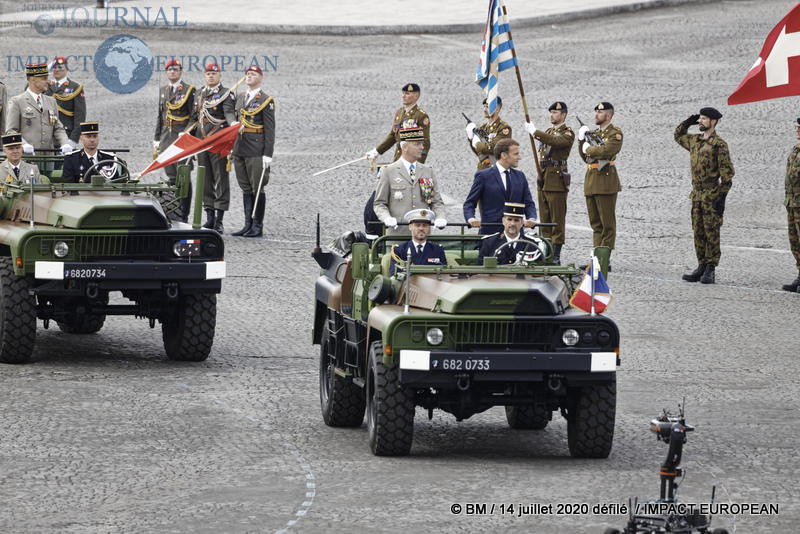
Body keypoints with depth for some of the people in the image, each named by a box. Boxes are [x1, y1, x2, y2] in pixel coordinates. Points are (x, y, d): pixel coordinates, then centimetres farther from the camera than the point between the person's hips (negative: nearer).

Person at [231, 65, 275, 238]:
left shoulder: (266, 100, -5)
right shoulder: (240, 98, 15)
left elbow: (270, 129, -8)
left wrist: (268, 154, -14)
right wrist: (231, 148, 17)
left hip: (256, 152, -7)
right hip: (240, 150, 7)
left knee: (257, 189, -3)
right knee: (246, 189, 9)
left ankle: (258, 227, 2)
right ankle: (248, 225, 14)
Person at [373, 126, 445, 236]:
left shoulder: (428, 172, 14)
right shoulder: (389, 172, 4)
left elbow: (437, 202, 14)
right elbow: (379, 204, 4)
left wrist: (440, 218, -6)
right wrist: (386, 218, -16)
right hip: (398, 233, -3)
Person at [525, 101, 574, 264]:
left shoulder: (567, 133, -6)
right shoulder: (548, 132, 19)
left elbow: (556, 141, -27)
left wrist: (535, 132, -26)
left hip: (557, 180, -8)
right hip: (543, 180, 8)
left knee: (557, 219, -6)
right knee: (545, 219, 9)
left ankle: (556, 255, -6)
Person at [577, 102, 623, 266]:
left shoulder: (615, 133, -6)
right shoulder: (594, 133, 18)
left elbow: (606, 151, -22)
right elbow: (585, 156, 18)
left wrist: (589, 148, -8)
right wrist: (582, 140, 4)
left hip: (605, 181, -8)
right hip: (590, 180, 8)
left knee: (607, 224, -4)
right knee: (596, 224, 10)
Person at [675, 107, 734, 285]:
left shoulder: (719, 144, -10)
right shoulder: (695, 140, 12)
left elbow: (727, 172, -12)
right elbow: (678, 136, 34)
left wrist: (722, 197, -17)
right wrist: (687, 123, 14)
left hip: (712, 196, -7)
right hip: (697, 195, 7)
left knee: (712, 233, -4)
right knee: (698, 232, 8)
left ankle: (710, 270, -2)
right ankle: (702, 267, 14)